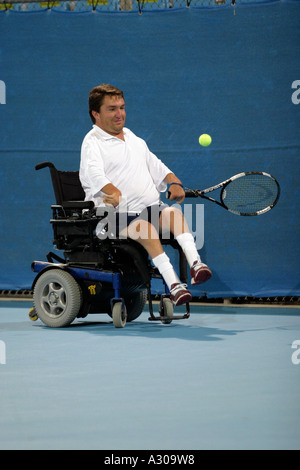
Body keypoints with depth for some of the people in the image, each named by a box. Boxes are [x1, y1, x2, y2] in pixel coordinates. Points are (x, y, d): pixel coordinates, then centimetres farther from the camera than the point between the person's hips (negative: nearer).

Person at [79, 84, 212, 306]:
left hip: (150, 210, 6)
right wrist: (114, 192, -36)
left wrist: (174, 182, 9)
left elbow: (156, 166, 31)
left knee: (173, 212, -27)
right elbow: (94, 174, -17)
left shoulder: (134, 139, 26)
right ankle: (173, 283, -45)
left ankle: (195, 263, -46)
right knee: (144, 226, -35)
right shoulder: (93, 142, 2)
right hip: (115, 214, -6)